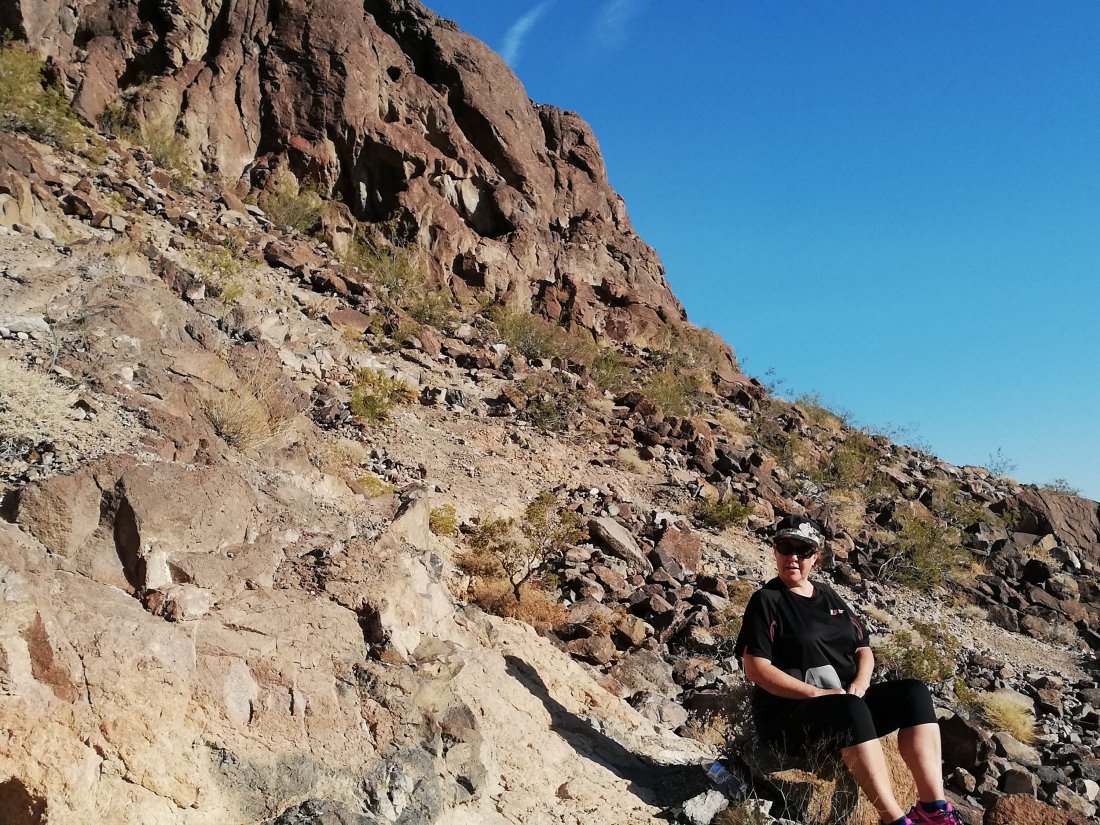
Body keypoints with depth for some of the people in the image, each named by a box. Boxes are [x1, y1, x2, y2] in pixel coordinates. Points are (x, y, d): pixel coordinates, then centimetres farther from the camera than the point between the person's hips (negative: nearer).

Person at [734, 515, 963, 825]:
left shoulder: (829, 597, 16)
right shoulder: (766, 601, -4)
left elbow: (863, 649, 17)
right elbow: (756, 669, -13)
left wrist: (860, 683, -6)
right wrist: (818, 694, -20)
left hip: (848, 705, 7)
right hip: (787, 713, -7)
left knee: (913, 693, -14)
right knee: (851, 709, -36)